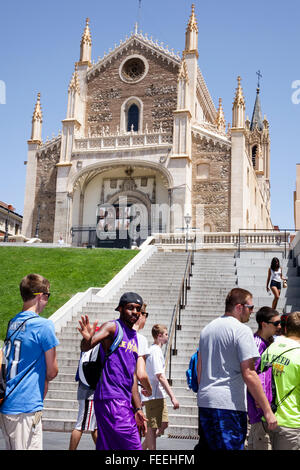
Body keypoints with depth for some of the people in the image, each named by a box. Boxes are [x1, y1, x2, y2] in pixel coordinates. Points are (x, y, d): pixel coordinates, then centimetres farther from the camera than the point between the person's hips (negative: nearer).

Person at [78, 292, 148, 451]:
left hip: (125, 401, 8)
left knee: (105, 447, 11)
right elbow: (86, 347, -23)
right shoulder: (112, 327, -5)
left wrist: (138, 410, 17)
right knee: (133, 447, -10)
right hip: (111, 400, -8)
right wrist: (88, 339, -47)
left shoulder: (134, 337, 18)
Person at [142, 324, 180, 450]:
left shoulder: (153, 350, 16)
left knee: (163, 424, 13)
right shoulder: (156, 351, -16)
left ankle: (142, 448, 20)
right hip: (153, 396, -10)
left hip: (158, 396, 10)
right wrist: (172, 396, -23)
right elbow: (160, 376, -22)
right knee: (152, 428, -3)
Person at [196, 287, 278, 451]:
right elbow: (249, 375, -16)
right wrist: (268, 411, -12)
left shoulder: (207, 329, 15)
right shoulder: (242, 330, -10)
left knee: (204, 446, 15)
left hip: (204, 402, 8)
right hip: (229, 404, -8)